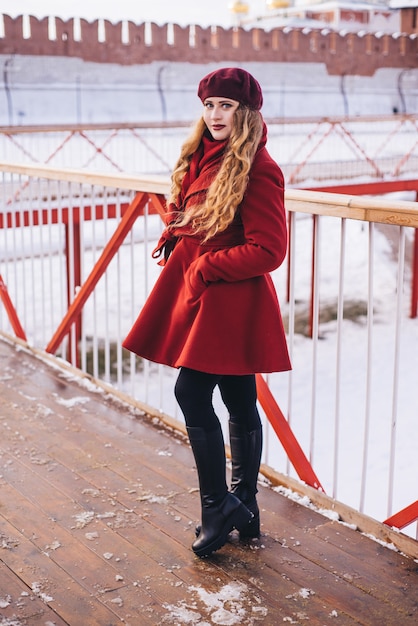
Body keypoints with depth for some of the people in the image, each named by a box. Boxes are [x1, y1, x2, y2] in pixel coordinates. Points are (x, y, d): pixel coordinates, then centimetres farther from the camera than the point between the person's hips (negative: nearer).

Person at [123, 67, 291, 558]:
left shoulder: (257, 170, -16)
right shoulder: (202, 155, 11)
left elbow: (269, 251, -18)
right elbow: (187, 216, 24)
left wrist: (204, 268, -15)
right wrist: (173, 238, 2)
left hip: (231, 301, -8)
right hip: (200, 295, 8)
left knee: (191, 393, -8)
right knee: (239, 403, 13)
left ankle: (219, 506, 6)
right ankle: (243, 509, 24)